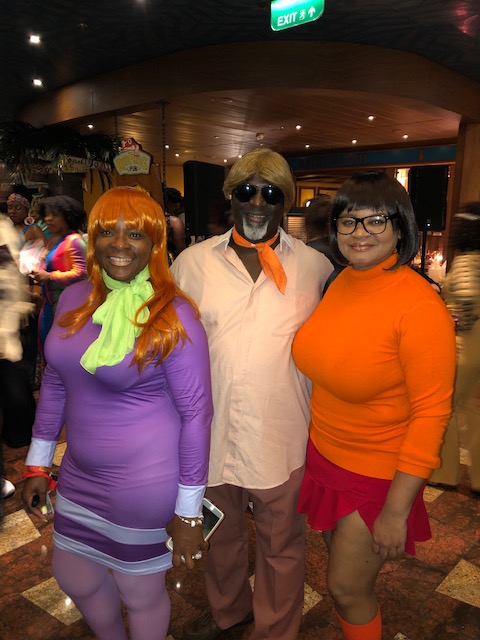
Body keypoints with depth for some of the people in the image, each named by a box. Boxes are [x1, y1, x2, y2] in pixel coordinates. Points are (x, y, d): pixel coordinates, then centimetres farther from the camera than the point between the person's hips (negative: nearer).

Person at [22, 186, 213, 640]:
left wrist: (188, 511, -13)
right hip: (80, 474, 7)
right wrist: (38, 463, 12)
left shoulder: (173, 317, -19)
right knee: (74, 580, 25)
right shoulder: (74, 299, -2)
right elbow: (55, 383, 8)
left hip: (145, 482, -6)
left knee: (139, 593, 16)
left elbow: (195, 412, -16)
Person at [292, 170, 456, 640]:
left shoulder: (419, 306, -23)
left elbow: (431, 413, -20)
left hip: (377, 473, -6)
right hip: (324, 455, 6)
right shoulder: (340, 283, -2)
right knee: (341, 569, 25)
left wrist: (396, 511, -18)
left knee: (347, 589, 12)